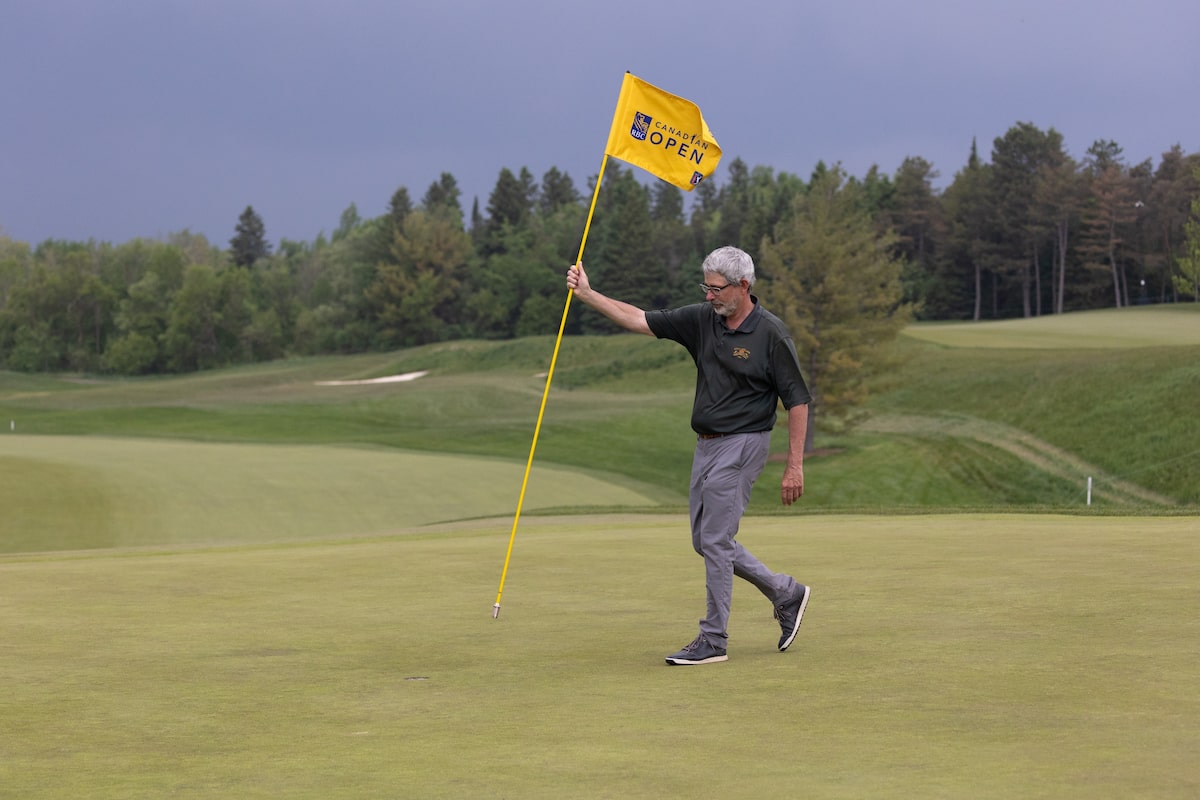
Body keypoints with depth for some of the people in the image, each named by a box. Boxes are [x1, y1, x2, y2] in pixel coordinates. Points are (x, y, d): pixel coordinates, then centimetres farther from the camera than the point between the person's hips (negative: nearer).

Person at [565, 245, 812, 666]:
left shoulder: (771, 334, -13)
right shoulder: (702, 320, 4)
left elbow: (797, 401, -11)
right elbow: (639, 319, 4)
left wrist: (795, 466, -13)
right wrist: (587, 294, -6)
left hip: (742, 443, -8)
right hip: (706, 443, 8)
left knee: (715, 540, -8)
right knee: (707, 540, 12)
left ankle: (713, 640, 0)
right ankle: (785, 593, 27)